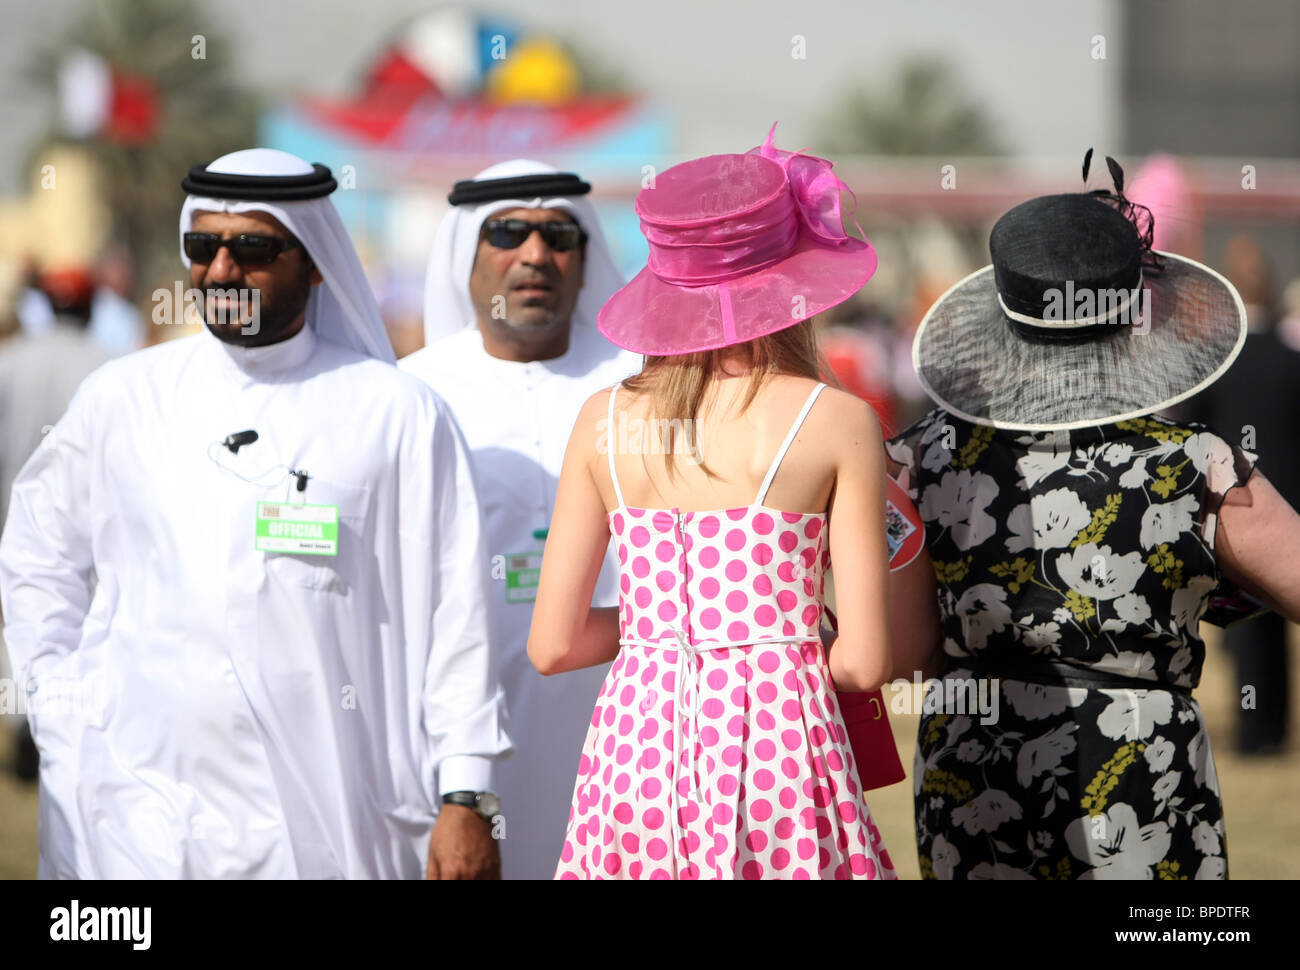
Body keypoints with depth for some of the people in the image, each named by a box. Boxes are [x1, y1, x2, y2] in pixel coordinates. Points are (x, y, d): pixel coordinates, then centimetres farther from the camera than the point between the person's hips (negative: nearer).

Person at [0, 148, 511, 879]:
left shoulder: (396, 414, 2)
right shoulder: (122, 399, 8)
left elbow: (455, 614, 1)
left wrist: (464, 800, -5)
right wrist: (69, 728, 10)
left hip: (329, 821, -1)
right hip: (142, 813, 1)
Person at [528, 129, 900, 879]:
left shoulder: (606, 420, 5)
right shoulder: (837, 422, -3)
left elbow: (554, 645, 7)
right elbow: (865, 662, -4)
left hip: (633, 747, 3)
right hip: (777, 750, -3)